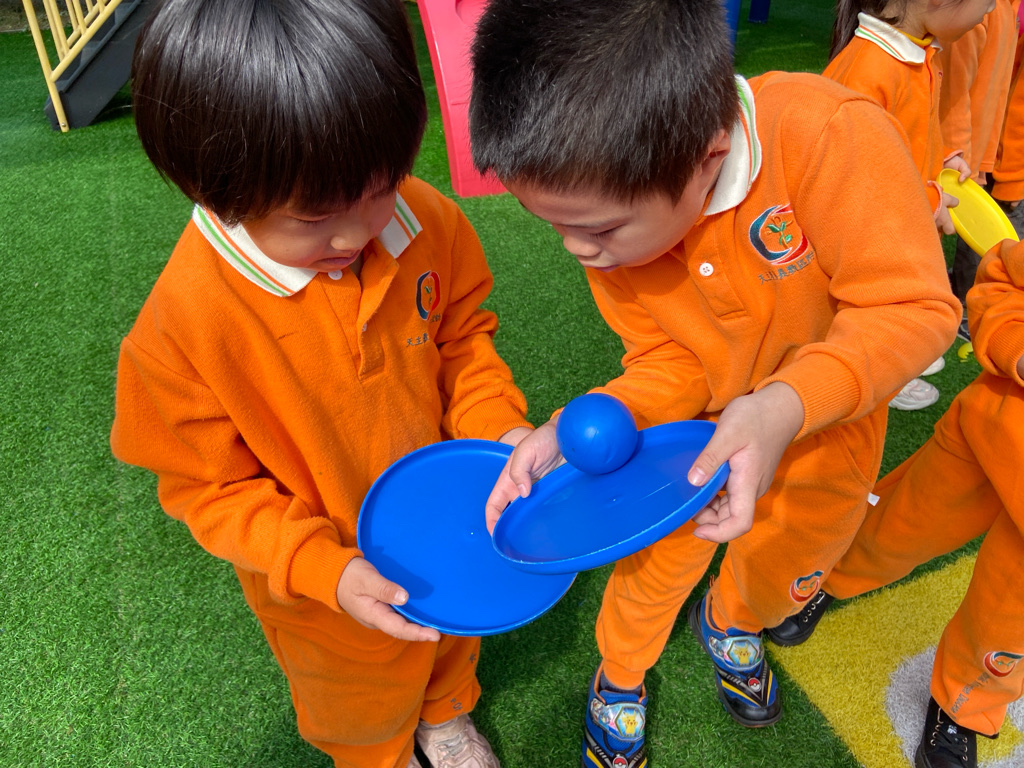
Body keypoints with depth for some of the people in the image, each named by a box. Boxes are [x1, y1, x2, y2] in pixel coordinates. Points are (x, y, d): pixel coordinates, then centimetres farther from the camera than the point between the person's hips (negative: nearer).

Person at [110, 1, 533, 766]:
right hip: (331, 585, -3)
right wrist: (325, 569, -31)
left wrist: (499, 427, -21)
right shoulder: (181, 325, -34)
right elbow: (210, 487, -20)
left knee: (451, 639, 36)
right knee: (361, 701, 30)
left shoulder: (427, 222, -23)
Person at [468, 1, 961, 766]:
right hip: (706, 427, 1)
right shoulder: (617, 211, -22)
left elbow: (916, 307, -31)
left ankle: (730, 623, 58)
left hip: (829, 423, 0)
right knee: (655, 563, 11)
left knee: (790, 560, 22)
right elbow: (671, 362, -15)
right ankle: (621, 676, 45)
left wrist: (785, 404, -46)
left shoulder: (831, 136, -37)